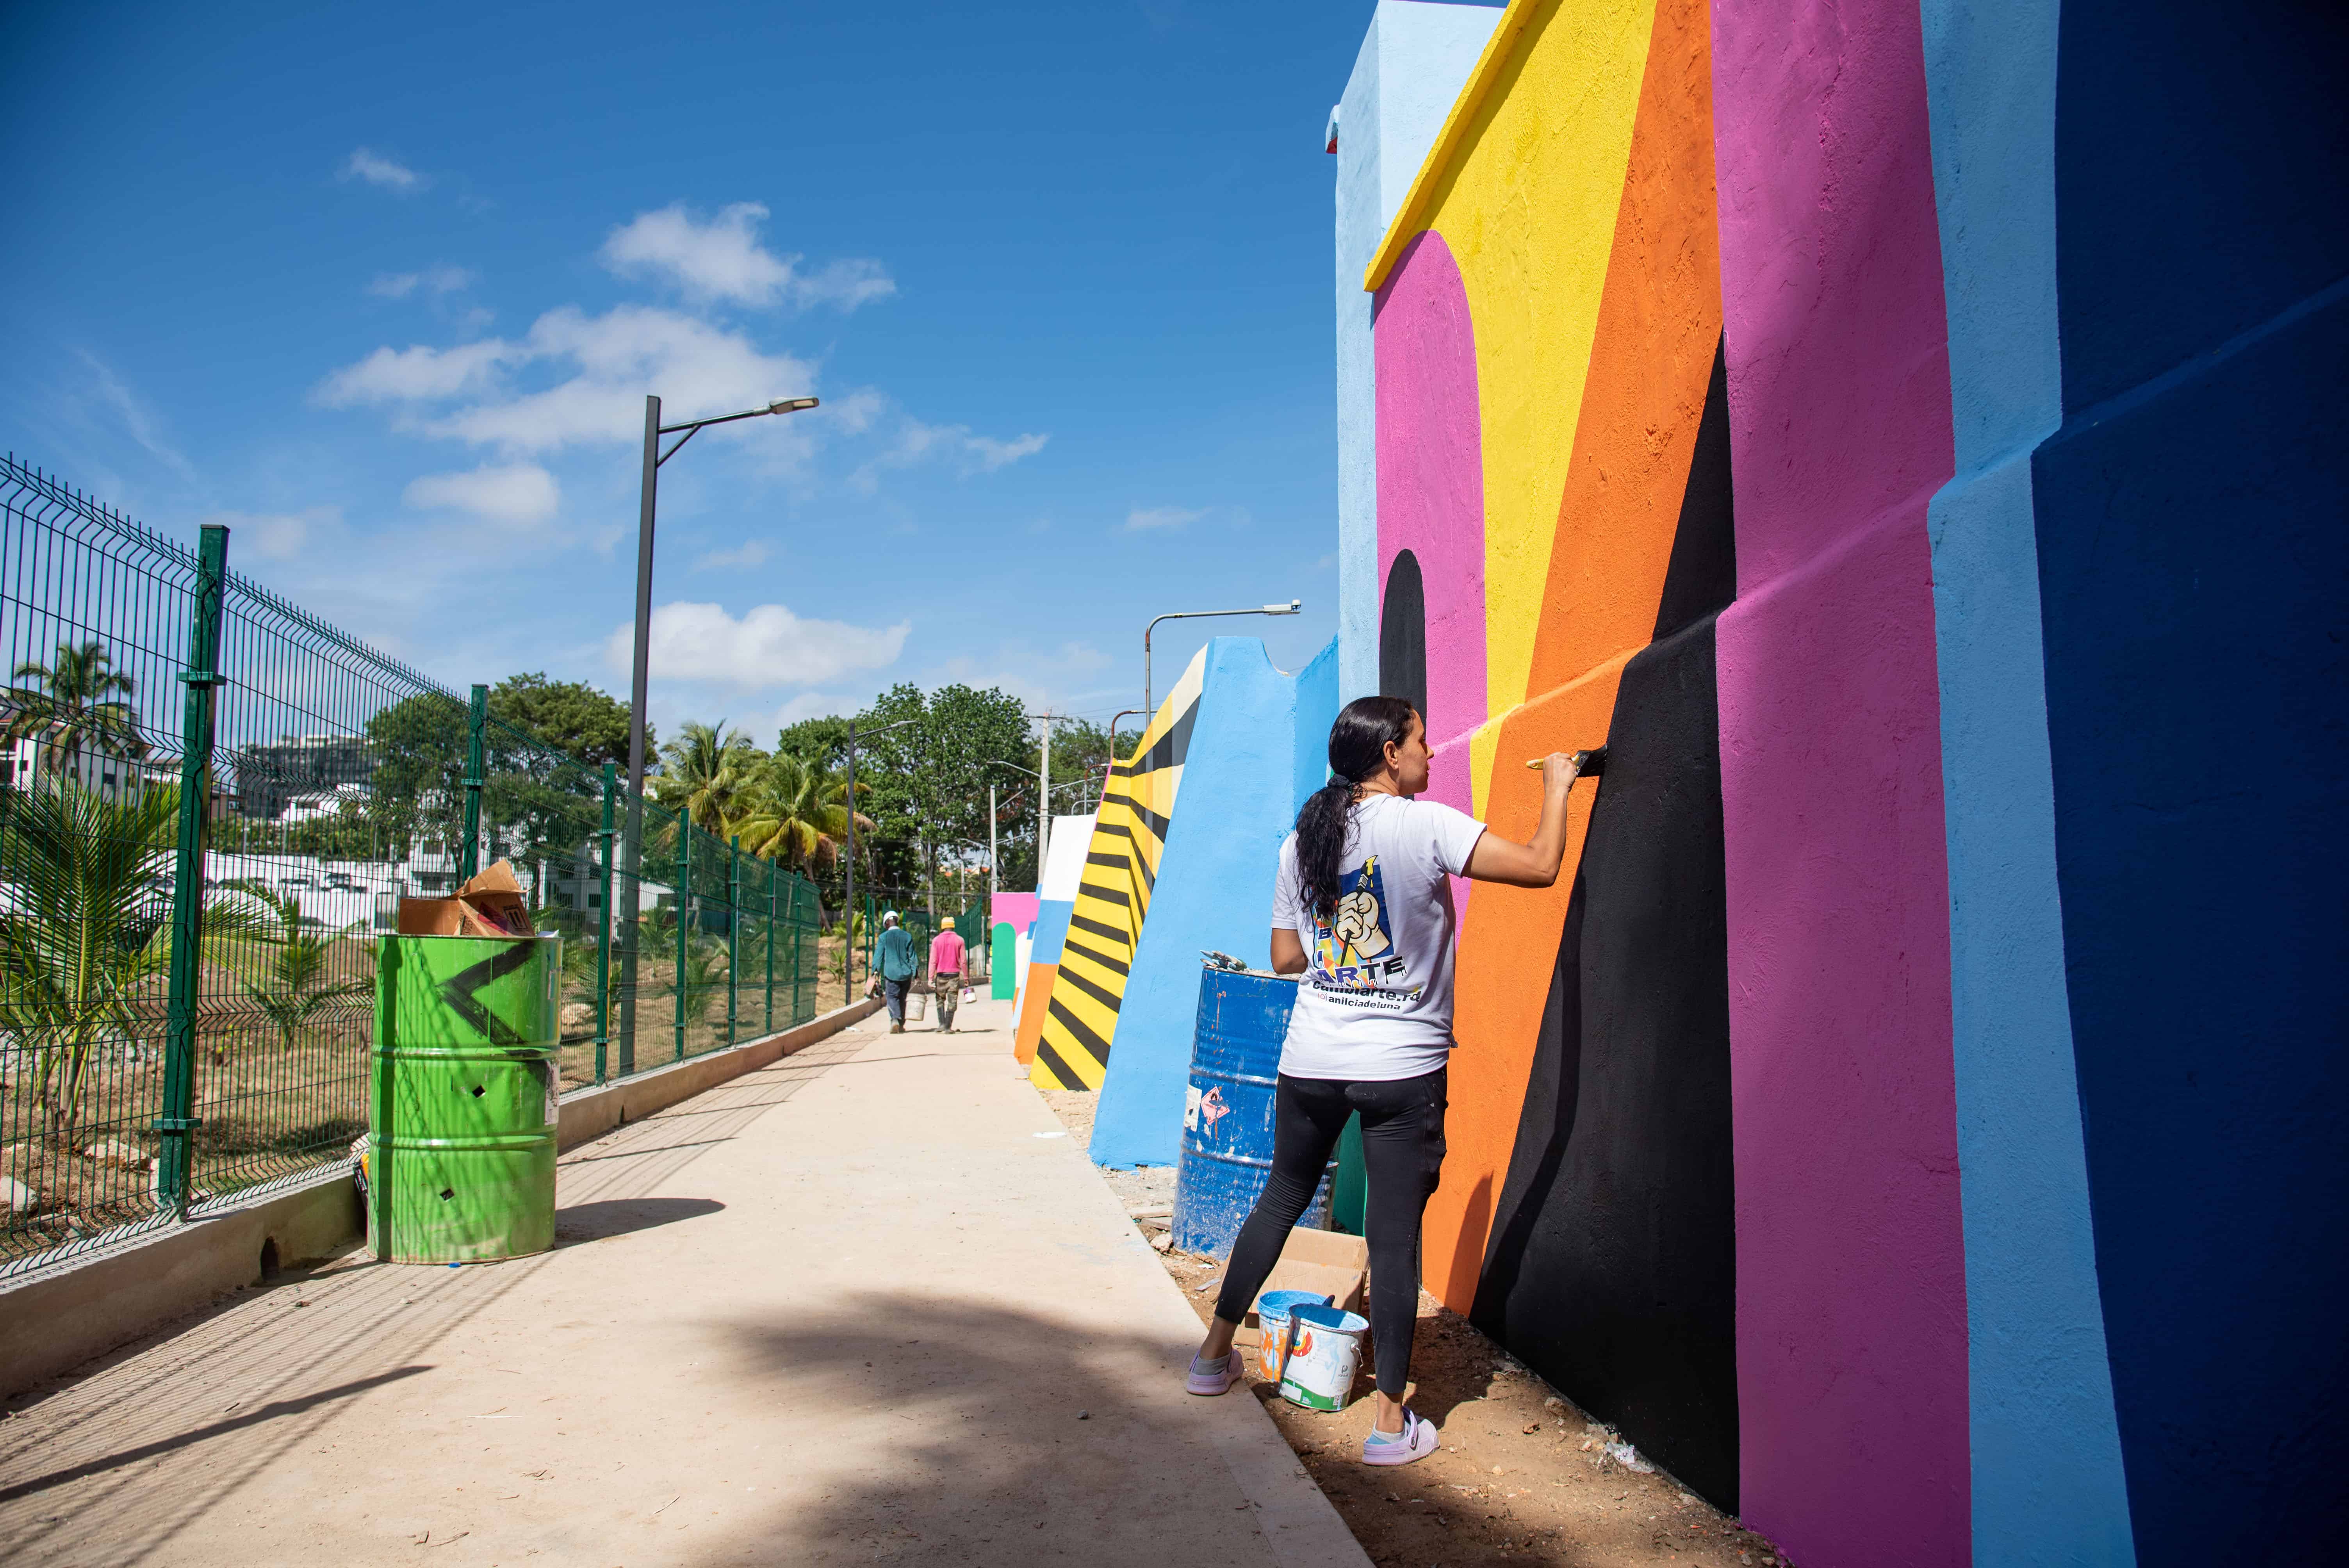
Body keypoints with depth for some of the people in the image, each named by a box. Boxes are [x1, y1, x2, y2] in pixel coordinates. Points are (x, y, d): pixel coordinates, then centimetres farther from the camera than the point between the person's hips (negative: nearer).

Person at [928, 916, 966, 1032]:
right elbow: (963, 961, 1)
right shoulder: (959, 940, 1)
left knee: (940, 999, 15)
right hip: (954, 974, 0)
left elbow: (933, 961, -3)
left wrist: (931, 978, -2)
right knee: (952, 1002, 3)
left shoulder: (936, 940, 0)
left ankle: (942, 1023, 2)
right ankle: (948, 1027, 0)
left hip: (941, 974, 0)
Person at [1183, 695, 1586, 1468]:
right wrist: (1556, 788, 2)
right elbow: (1542, 866, -14)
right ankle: (1390, 1421, 12)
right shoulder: (1426, 825, -12)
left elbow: (1284, 957, 10)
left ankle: (1214, 1353, 32)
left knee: (1279, 1202, 21)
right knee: (1396, 1236, 3)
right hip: (1403, 1066, -5)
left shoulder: (1301, 841, 5)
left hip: (1311, 1060, 5)